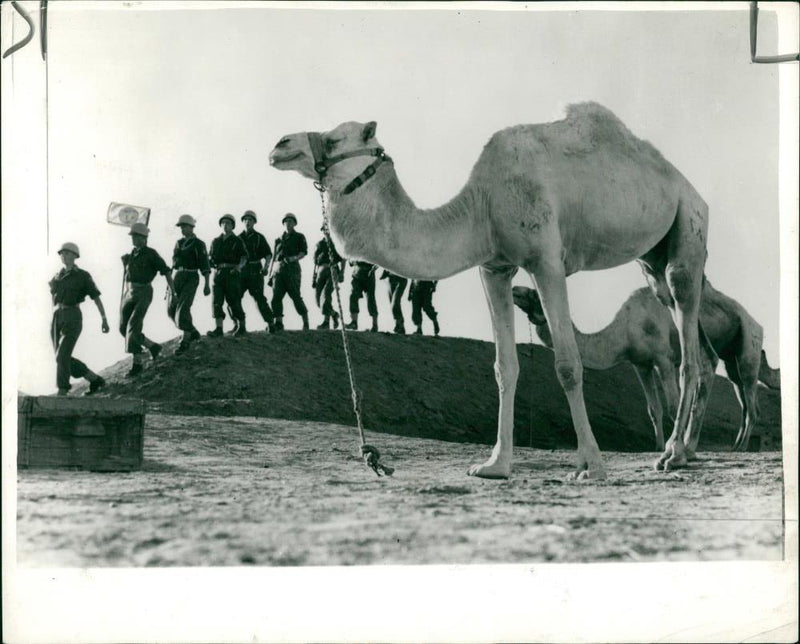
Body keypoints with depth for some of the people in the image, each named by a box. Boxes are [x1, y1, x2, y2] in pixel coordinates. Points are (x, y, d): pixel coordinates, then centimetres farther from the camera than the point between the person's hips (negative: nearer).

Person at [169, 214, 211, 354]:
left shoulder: (198, 244, -4)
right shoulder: (179, 243, 16)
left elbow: (205, 265, -8)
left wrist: (206, 284, -14)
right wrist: (171, 283, 17)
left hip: (191, 278, -7)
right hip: (177, 278, 7)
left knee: (183, 308, -16)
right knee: (172, 310, 2)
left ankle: (185, 341, -8)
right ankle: (193, 333, 21)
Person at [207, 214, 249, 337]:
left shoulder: (237, 241, 6)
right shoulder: (215, 242, 19)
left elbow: (244, 257, -6)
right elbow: (211, 259, 24)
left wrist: (239, 266, -24)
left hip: (232, 273, -4)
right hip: (218, 272, 4)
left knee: (234, 301, -4)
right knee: (216, 300, -9)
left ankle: (242, 327, 11)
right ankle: (218, 329, -13)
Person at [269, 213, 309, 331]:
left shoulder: (299, 237, 11)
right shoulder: (278, 239, 23)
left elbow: (304, 252, -2)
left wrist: (294, 258, -22)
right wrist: (271, 274, 16)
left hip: (292, 268, -4)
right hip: (278, 269, 4)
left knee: (296, 296, -8)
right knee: (276, 296, -8)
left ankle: (306, 322, 3)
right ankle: (278, 323, -9)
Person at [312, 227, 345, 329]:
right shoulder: (319, 244, 19)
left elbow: (343, 259, 5)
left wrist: (341, 273, -8)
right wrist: (314, 277, 14)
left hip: (332, 271, -4)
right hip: (321, 272, 5)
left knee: (325, 294, -21)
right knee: (319, 300, -3)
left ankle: (326, 321, -20)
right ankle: (334, 314, 19)